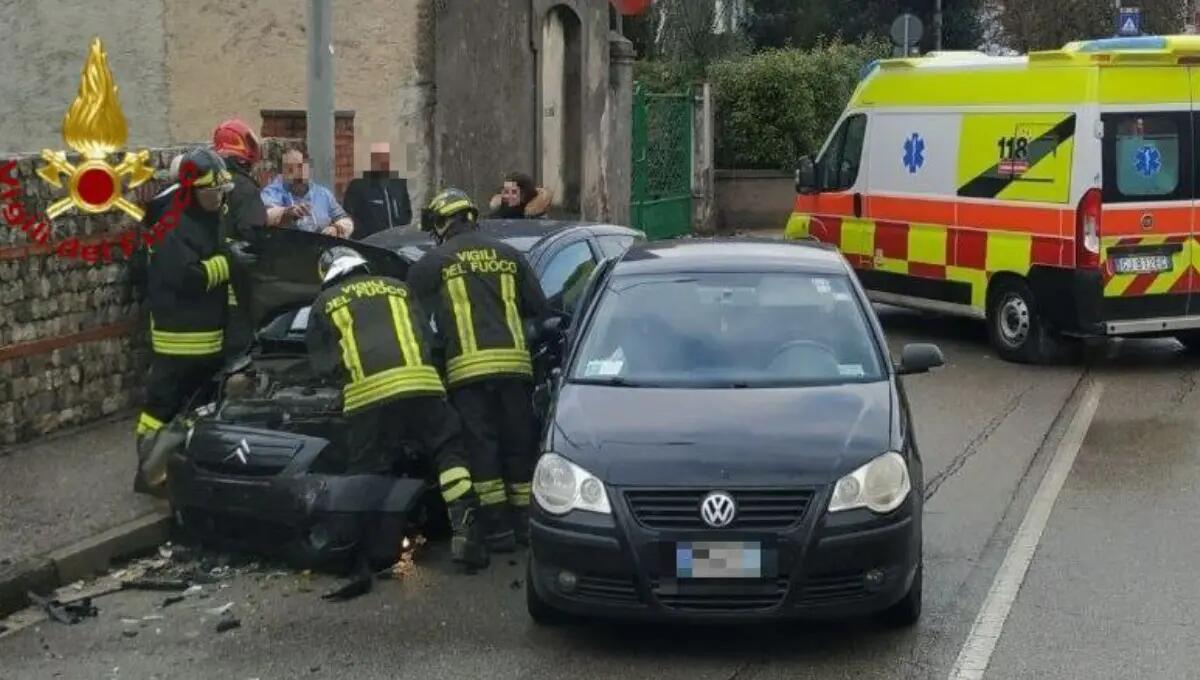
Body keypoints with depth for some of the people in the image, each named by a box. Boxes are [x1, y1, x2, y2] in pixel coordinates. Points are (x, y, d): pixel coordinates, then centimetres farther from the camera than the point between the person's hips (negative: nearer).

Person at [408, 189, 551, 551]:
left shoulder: (433, 263, 6)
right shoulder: (508, 255, 16)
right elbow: (540, 309, 16)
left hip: (468, 368, -3)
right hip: (514, 362, 3)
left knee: (481, 449, 0)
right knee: (519, 445, 11)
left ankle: (498, 528, -3)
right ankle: (525, 522, 14)